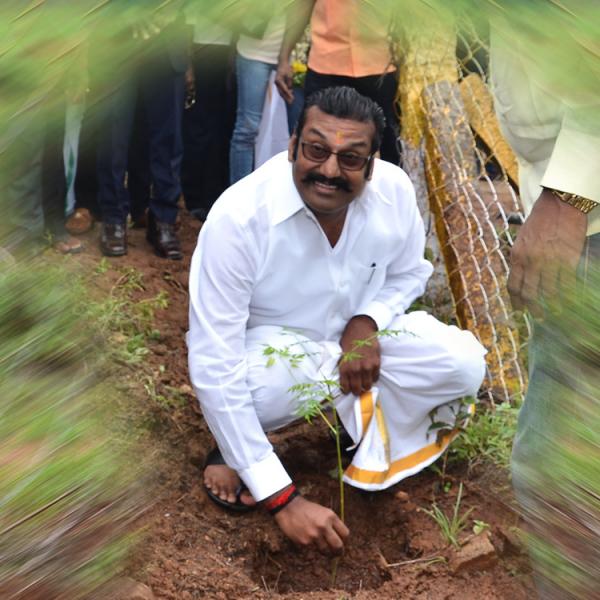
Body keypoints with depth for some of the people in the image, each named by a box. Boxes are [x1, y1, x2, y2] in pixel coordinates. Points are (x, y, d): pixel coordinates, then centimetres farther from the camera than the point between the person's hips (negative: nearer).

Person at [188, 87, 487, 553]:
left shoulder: (394, 189, -19)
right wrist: (282, 499, -34)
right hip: (273, 345, -3)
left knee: (465, 364, -21)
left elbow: (409, 272, 4)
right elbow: (214, 363, -33)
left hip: (359, 334, 3)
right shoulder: (238, 216, -32)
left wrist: (366, 322, -20)